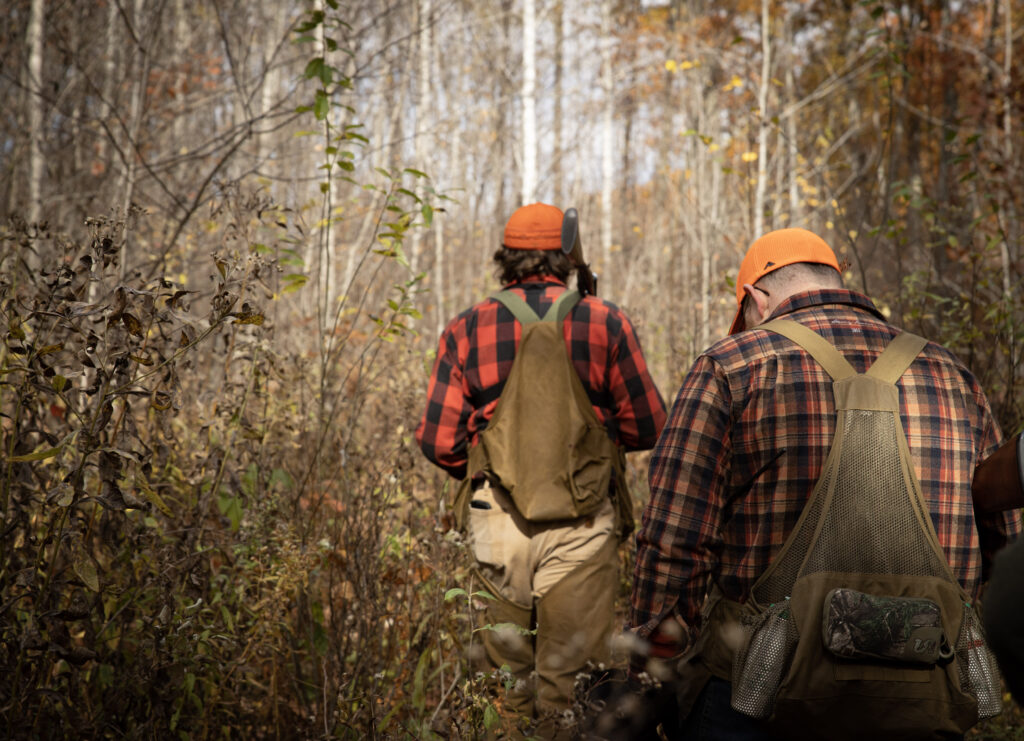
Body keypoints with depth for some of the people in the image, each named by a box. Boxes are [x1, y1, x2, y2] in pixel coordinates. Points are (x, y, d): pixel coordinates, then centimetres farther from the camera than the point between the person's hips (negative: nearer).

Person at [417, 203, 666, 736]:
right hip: (580, 522, -2)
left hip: (496, 515, 2)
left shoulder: (466, 329, 3)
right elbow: (647, 428, 1)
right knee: (570, 671, 6)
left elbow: (437, 439, 0)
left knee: (510, 667, 18)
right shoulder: (605, 322, -1)